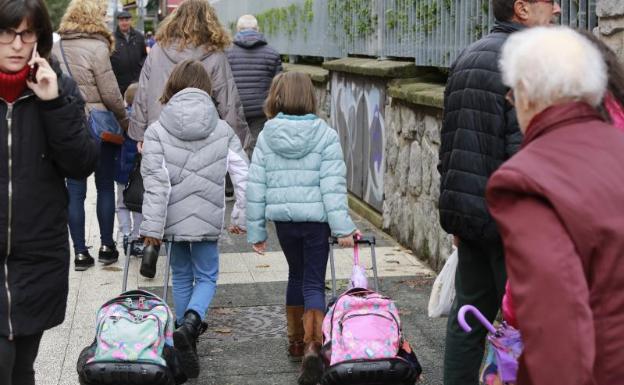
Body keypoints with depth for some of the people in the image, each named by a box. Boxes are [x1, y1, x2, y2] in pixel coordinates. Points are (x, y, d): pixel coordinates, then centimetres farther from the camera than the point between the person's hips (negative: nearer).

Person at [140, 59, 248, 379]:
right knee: (206, 277, 10)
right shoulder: (222, 130, -1)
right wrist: (241, 216, 9)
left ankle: (188, 338, 25)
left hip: (173, 217, 0)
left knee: (181, 277, 18)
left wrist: (152, 225, -7)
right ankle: (190, 323, -18)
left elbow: (156, 182, -10)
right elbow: (243, 175, -1)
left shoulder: (156, 131, -5)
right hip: (208, 219, 0)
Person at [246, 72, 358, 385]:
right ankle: (312, 347, -16)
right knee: (314, 283, 2)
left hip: (283, 219, 3)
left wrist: (256, 230, 7)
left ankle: (296, 340, 32)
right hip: (316, 218, -3)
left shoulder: (266, 137, 0)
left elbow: (256, 186, 0)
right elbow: (333, 186, -13)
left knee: (296, 275, 23)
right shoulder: (325, 136, -7)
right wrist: (343, 227, -12)